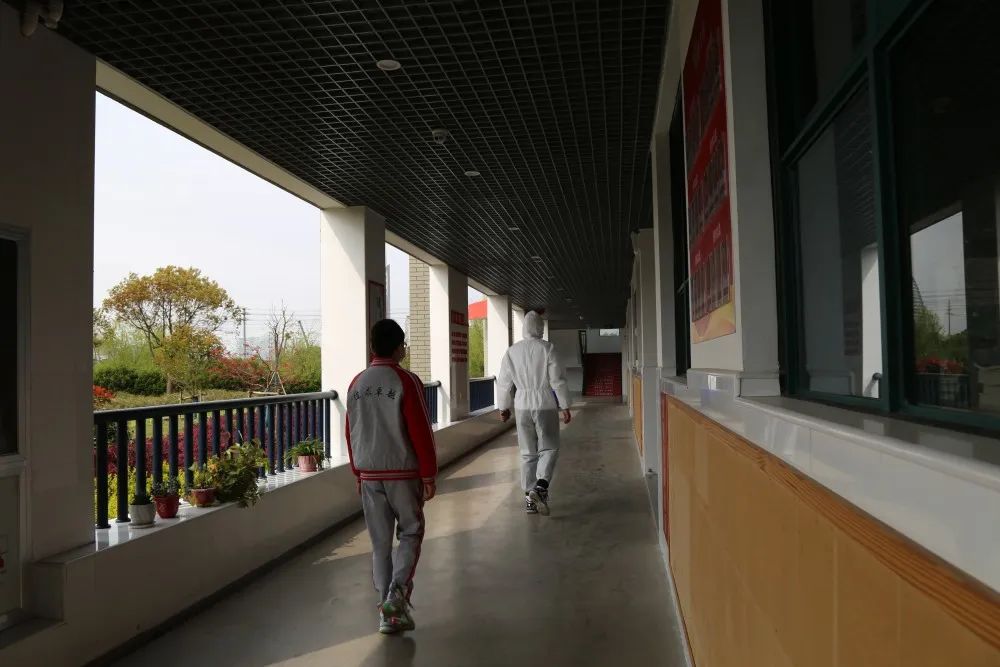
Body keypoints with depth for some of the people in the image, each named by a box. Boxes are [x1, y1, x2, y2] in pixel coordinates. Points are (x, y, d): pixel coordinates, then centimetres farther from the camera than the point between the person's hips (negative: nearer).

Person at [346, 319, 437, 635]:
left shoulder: (357, 384, 4)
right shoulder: (406, 381, -12)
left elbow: (350, 432, 10)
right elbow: (421, 432, -13)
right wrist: (428, 475, -5)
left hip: (369, 474, 4)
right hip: (403, 472, -4)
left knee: (380, 542, 11)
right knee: (411, 533, 12)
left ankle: (388, 612, 16)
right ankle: (397, 592, -6)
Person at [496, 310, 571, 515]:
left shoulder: (512, 351, 2)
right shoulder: (547, 348, -8)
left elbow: (504, 382, 7)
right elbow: (557, 380, -9)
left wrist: (503, 407, 19)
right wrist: (565, 406, -2)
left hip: (523, 407, 4)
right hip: (545, 406, -3)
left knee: (528, 452, 11)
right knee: (549, 448, 6)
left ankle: (529, 498, 14)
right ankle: (541, 487, -15)